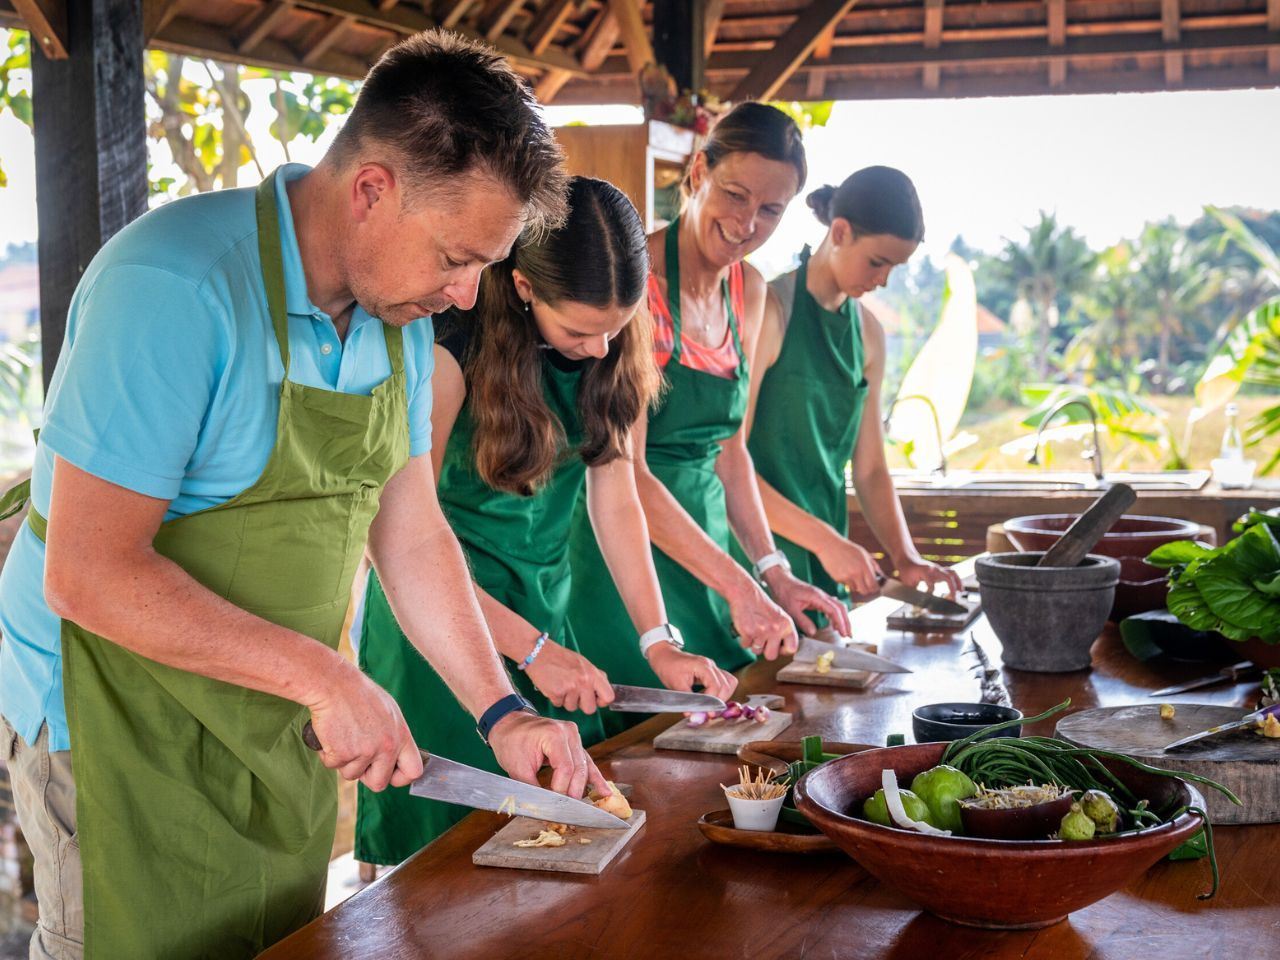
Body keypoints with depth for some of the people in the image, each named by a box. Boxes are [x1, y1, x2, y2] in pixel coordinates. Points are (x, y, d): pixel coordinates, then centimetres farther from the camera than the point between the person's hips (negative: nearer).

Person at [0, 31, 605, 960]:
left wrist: (501, 711, -1)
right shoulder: (175, 287, -26)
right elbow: (88, 573, -28)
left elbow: (413, 535, 7)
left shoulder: (401, 313, -1)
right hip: (123, 725, -7)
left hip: (281, 725, 7)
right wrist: (325, 676, -28)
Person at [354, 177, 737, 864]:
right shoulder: (451, 351, -20)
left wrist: (659, 643, -5)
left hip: (545, 609, 5)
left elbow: (614, 498, 2)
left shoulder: (611, 354, -3)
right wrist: (531, 648, -18)